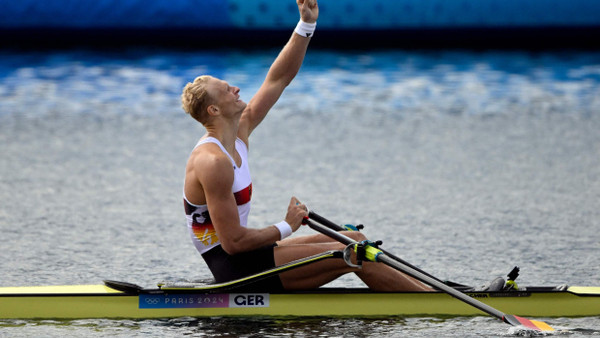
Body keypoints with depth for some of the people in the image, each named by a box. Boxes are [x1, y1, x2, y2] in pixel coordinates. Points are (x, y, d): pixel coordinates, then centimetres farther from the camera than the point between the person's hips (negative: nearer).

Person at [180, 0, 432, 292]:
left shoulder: (239, 131, 7)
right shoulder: (213, 161, -22)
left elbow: (279, 79, 12)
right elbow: (233, 241, -24)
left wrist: (307, 24, 3)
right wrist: (286, 228, -10)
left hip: (242, 259, 10)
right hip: (235, 269, -10)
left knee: (354, 241, 8)